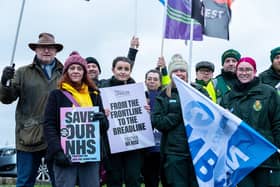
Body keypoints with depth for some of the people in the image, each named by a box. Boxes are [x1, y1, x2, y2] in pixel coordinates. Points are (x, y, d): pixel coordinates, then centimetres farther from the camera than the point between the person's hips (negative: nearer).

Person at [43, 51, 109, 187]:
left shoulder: (94, 95, 15)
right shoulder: (57, 94, 5)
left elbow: (105, 126, 16)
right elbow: (49, 125, -2)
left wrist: (102, 120, -8)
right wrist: (57, 151, -16)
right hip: (65, 155, -3)